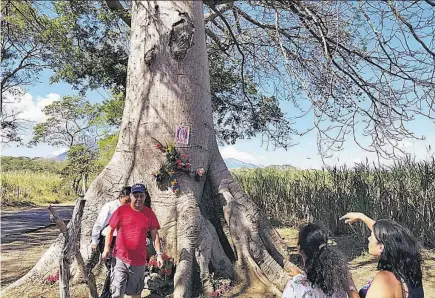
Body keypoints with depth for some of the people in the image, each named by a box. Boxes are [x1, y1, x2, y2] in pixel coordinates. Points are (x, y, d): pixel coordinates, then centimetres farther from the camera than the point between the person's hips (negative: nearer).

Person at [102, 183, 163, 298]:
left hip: (139, 260, 2)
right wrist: (107, 248, -8)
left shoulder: (149, 214, 0)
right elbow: (110, 230, 1)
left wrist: (159, 254, -1)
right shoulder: (121, 211, -5)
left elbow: (154, 235, 4)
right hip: (120, 258, -2)